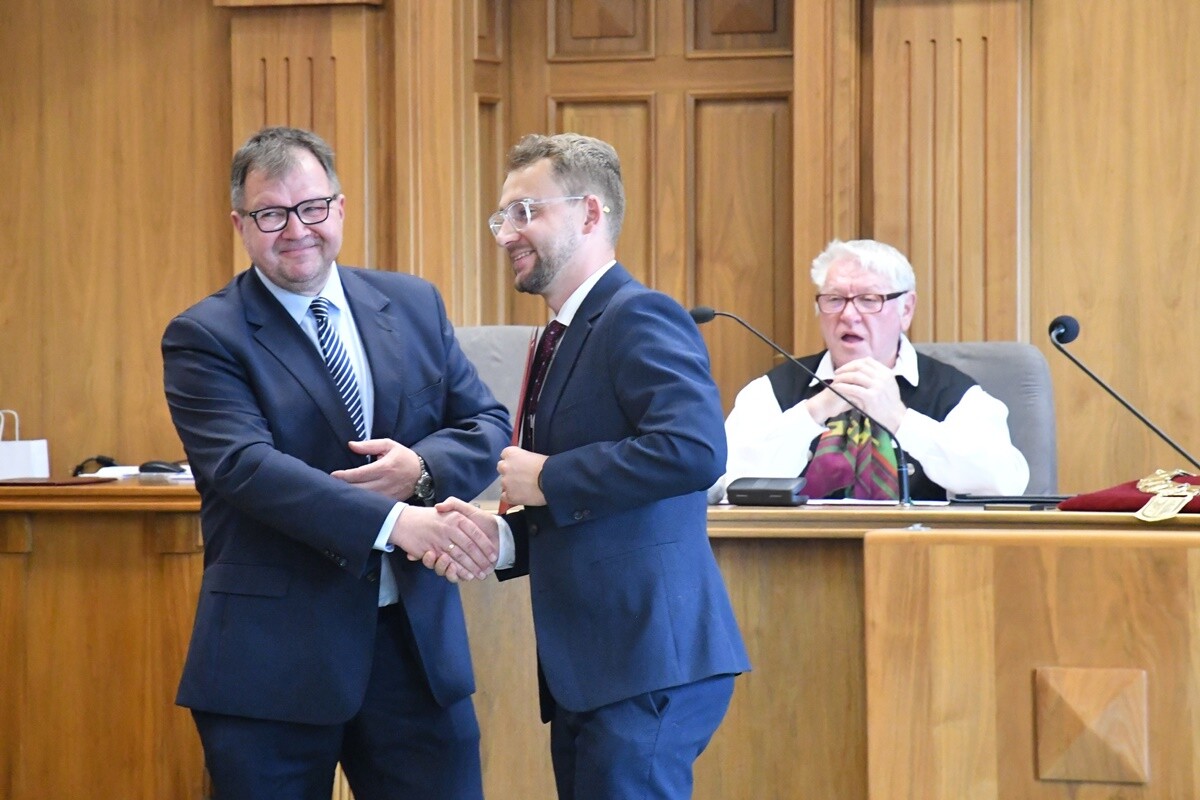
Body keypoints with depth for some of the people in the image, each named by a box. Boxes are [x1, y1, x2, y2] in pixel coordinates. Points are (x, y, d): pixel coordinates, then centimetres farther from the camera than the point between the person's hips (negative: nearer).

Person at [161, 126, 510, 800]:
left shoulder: (414, 306, 10)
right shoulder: (204, 338, -5)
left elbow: (490, 425, 11)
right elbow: (247, 466, -19)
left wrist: (423, 469, -13)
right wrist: (395, 523, -31)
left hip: (419, 639, 4)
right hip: (276, 655, -3)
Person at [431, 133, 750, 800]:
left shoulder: (639, 318, -11)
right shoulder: (568, 336, 19)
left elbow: (693, 448, -27)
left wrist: (548, 479, -17)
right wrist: (500, 535, 5)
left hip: (646, 666, -10)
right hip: (589, 670, 10)